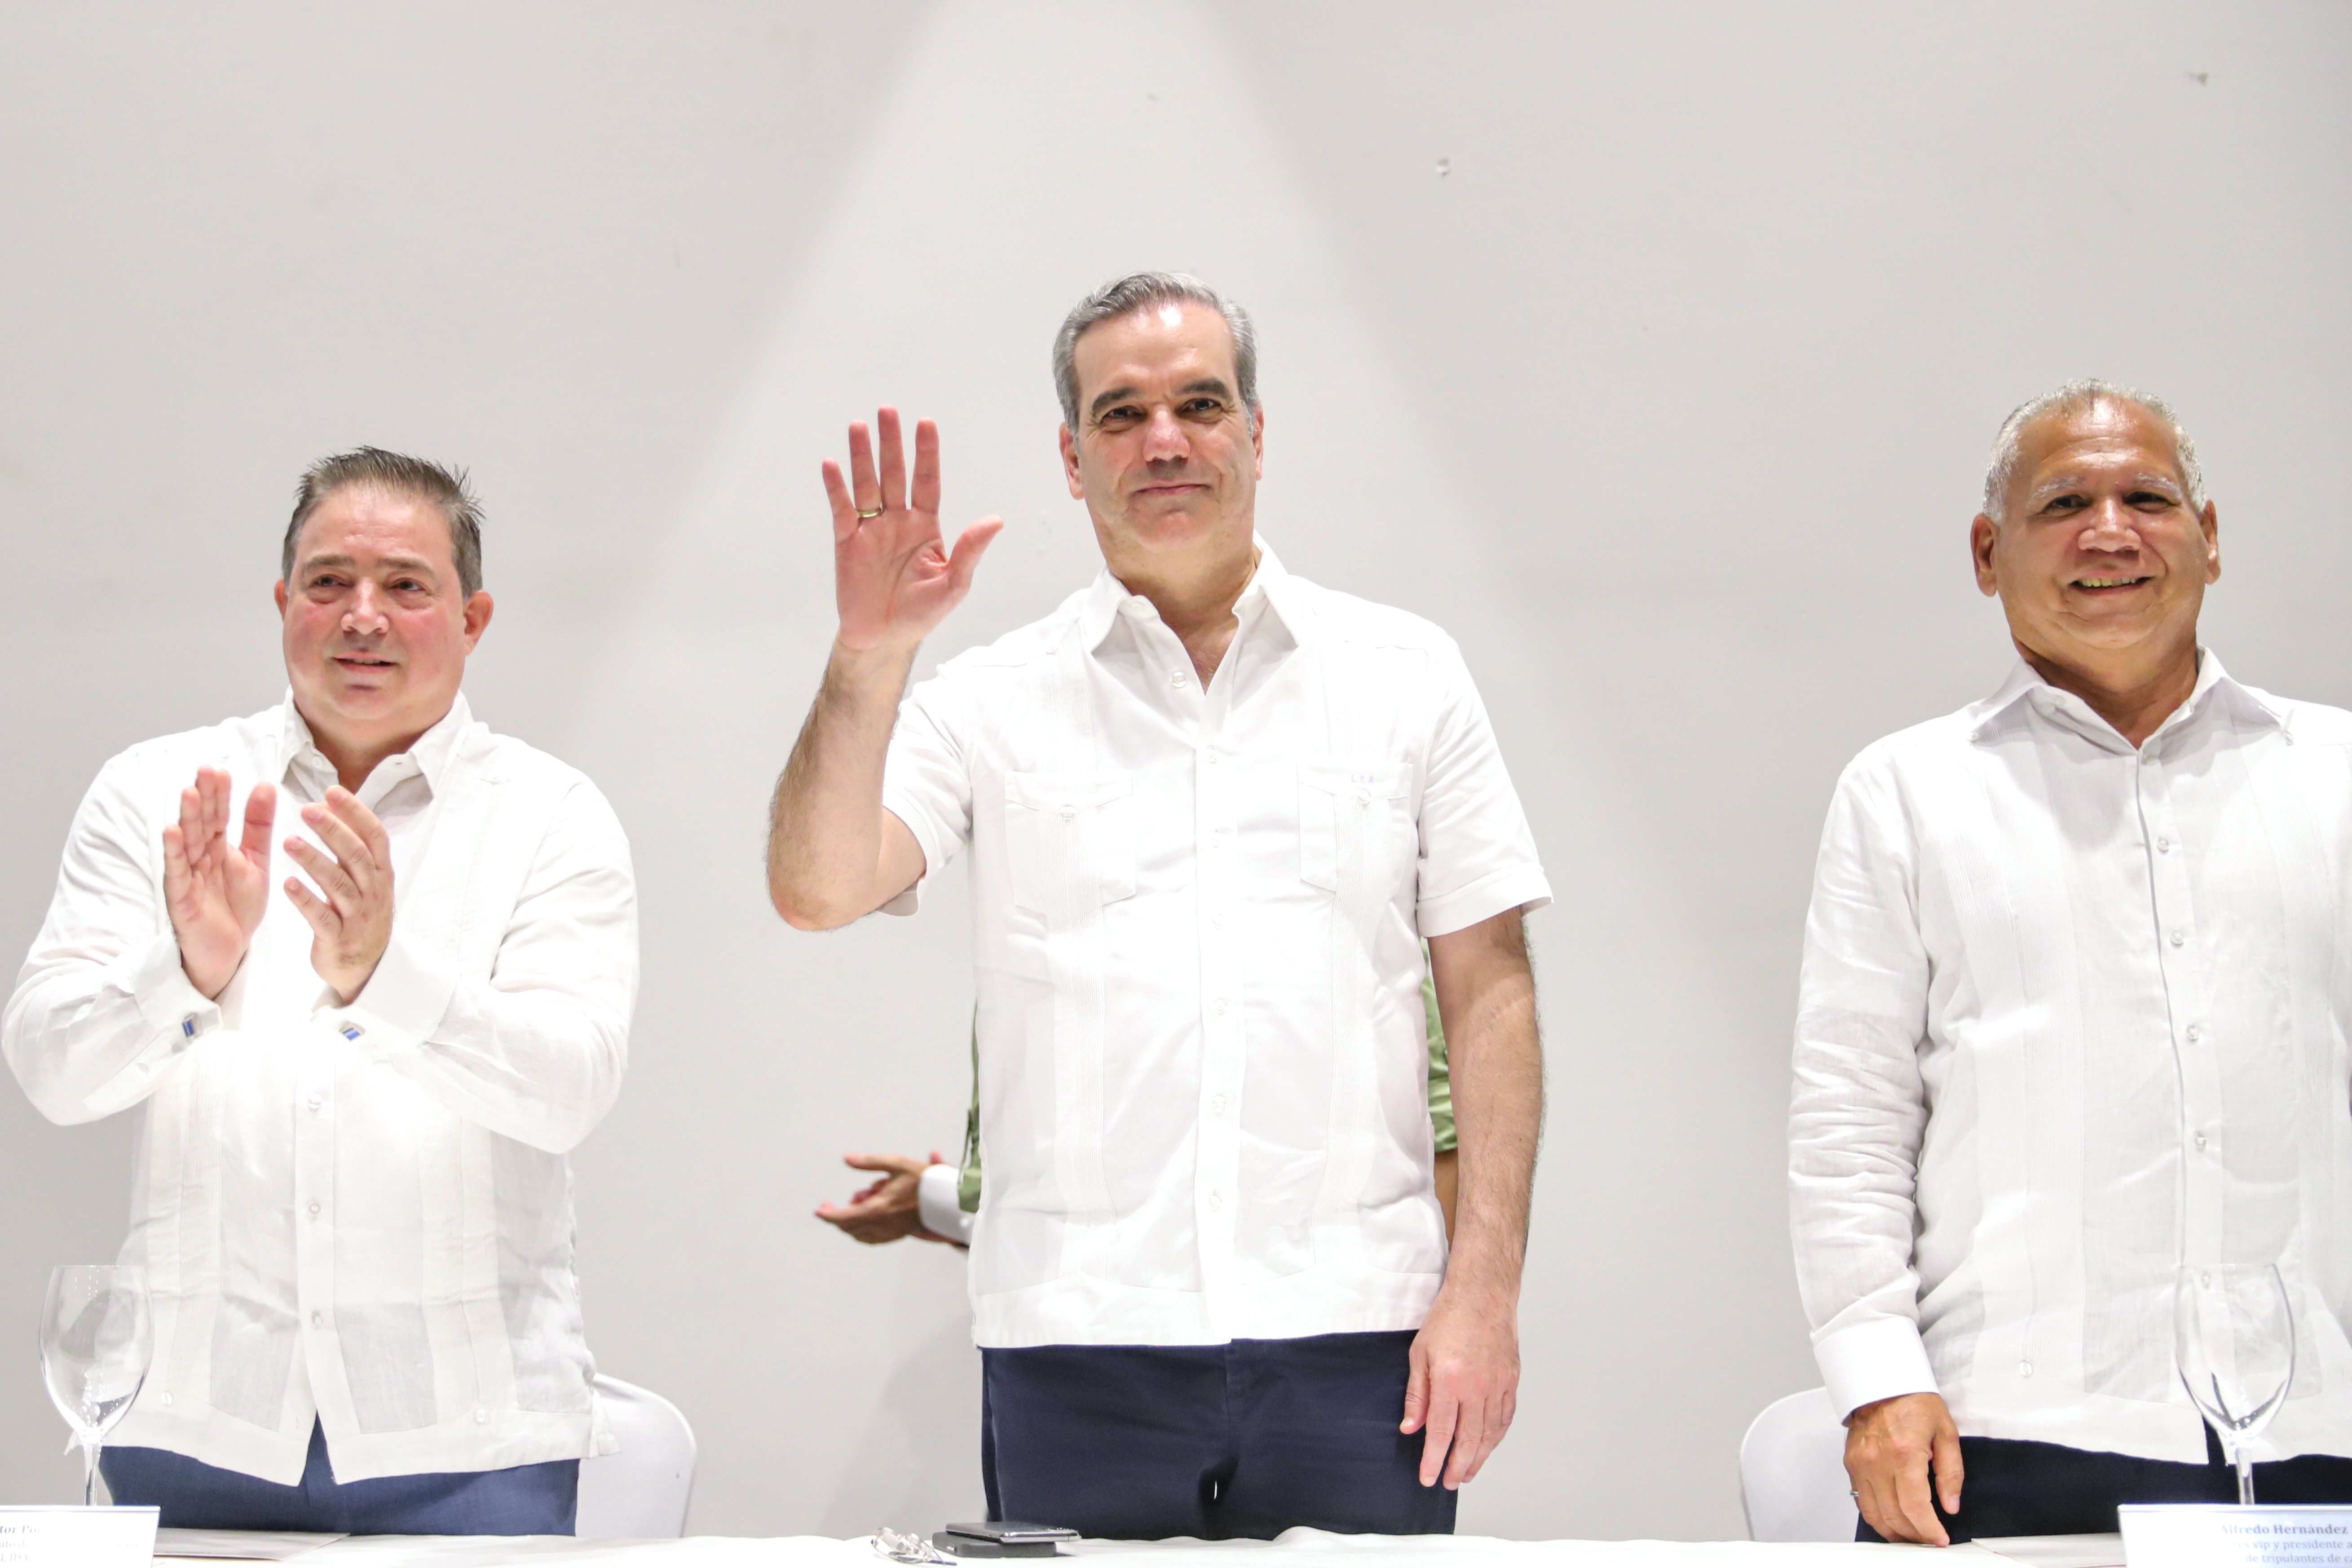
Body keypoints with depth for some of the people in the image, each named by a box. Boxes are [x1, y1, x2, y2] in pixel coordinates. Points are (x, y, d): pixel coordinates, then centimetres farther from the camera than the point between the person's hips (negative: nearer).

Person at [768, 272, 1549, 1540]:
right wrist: (870, 656, -18)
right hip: (1077, 1341, 0)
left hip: (1354, 1337, 1)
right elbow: (816, 891, -5)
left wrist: (1485, 1288, -1)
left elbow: (1489, 992, 7)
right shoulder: (994, 703, 8)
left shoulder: (1404, 674, 10)